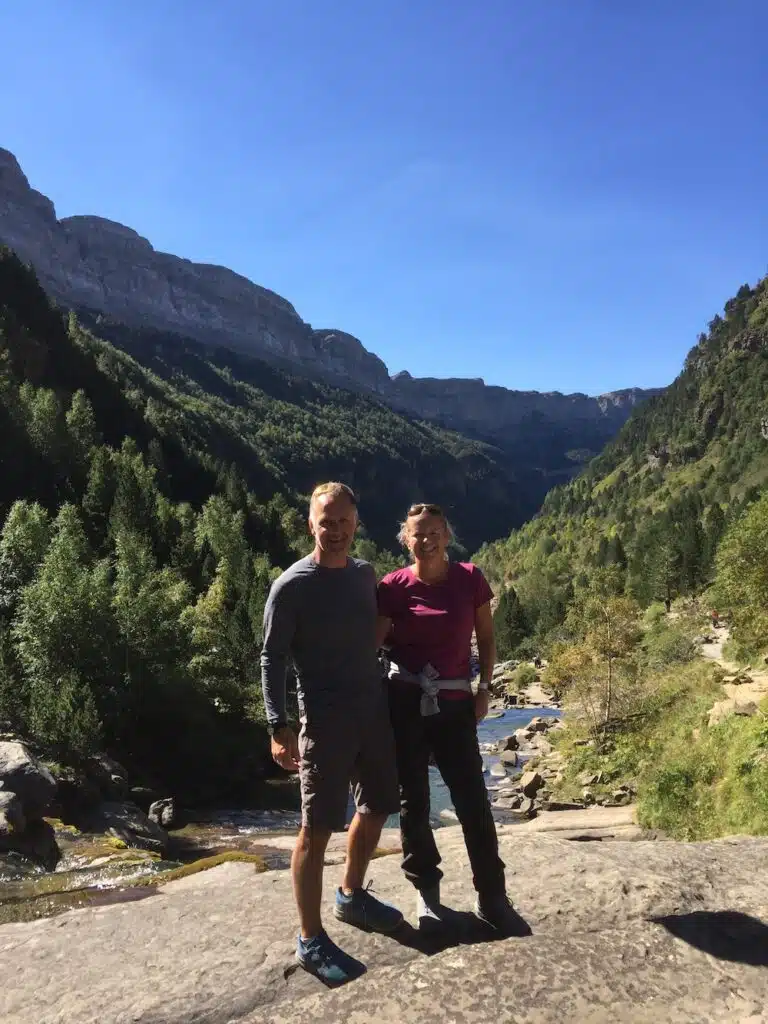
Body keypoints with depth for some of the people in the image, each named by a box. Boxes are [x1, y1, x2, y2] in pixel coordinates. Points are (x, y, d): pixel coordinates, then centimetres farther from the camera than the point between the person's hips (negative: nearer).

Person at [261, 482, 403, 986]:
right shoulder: (291, 586, -12)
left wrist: (388, 690, 13)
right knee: (317, 828, 0)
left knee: (377, 807, 19)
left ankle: (352, 896, 42)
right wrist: (279, 727, -19)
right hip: (326, 721, -7)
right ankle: (311, 940, 16)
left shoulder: (366, 574, 6)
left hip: (375, 711, 7)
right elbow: (272, 659, -11)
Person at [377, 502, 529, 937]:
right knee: (414, 802, 10)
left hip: (454, 701, 1)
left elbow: (486, 638, 8)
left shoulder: (470, 579, -3)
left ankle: (492, 898, 18)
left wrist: (484, 689, 3)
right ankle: (427, 894, 28)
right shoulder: (394, 587, -7)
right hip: (403, 701, 0)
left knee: (474, 801, 3)